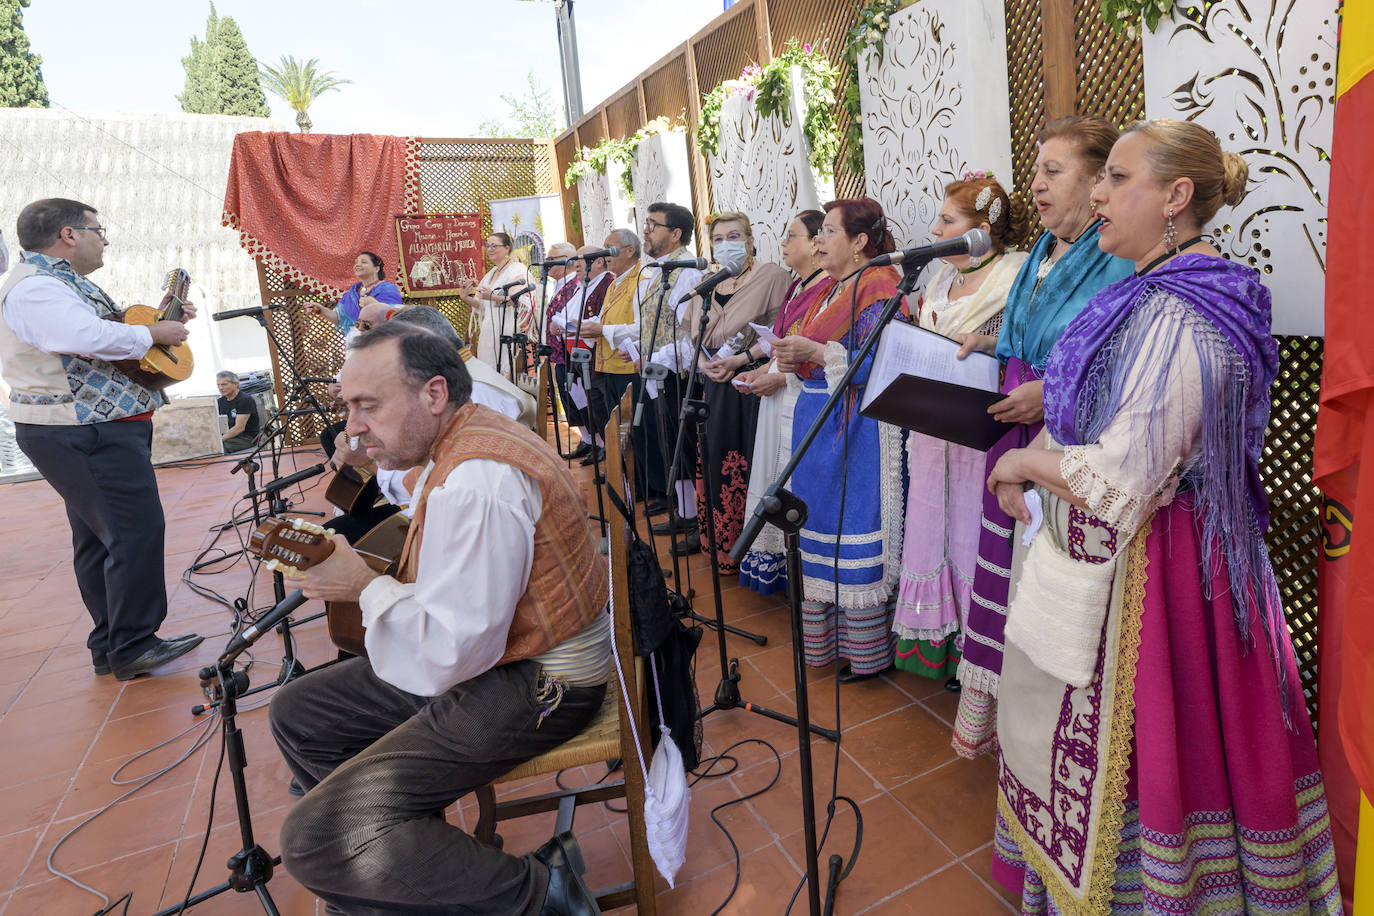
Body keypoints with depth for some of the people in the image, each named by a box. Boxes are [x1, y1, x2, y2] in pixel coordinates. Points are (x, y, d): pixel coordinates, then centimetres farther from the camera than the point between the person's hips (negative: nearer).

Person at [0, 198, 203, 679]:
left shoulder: (63, 281, 18)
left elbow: (100, 333, 27)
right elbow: (93, 338, -33)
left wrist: (161, 314, 15)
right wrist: (153, 333, -17)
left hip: (92, 428, 11)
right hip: (85, 435, -11)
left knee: (98, 538, 14)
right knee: (137, 531, -10)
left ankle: (109, 645, 23)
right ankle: (131, 648, -1)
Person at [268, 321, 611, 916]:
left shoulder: (476, 481, -26)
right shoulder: (460, 443, 8)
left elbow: (449, 656, -26)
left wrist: (364, 586, -12)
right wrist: (357, 573, 4)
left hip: (534, 684, -10)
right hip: (491, 652, 10)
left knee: (314, 843, -16)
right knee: (296, 714, 16)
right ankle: (394, 859, 25)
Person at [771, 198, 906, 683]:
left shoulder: (878, 288, -9)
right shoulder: (830, 291, 18)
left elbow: (879, 364, -20)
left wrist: (815, 352, -21)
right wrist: (794, 361, 1)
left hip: (855, 426, -9)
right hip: (817, 422, 9)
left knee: (853, 534, -3)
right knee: (818, 527, 13)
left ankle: (866, 649, 11)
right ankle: (823, 634, 27)